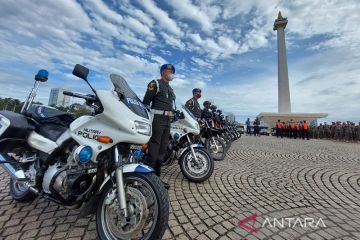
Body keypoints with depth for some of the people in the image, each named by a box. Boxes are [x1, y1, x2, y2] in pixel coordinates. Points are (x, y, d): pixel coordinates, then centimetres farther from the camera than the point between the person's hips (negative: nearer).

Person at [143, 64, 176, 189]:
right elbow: (146, 101, -8)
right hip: (158, 118, -8)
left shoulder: (170, 88, 25)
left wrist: (172, 117, 18)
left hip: (168, 120, 8)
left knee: (162, 149, 8)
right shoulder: (155, 83, 0)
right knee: (154, 148, -9)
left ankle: (157, 177, 17)